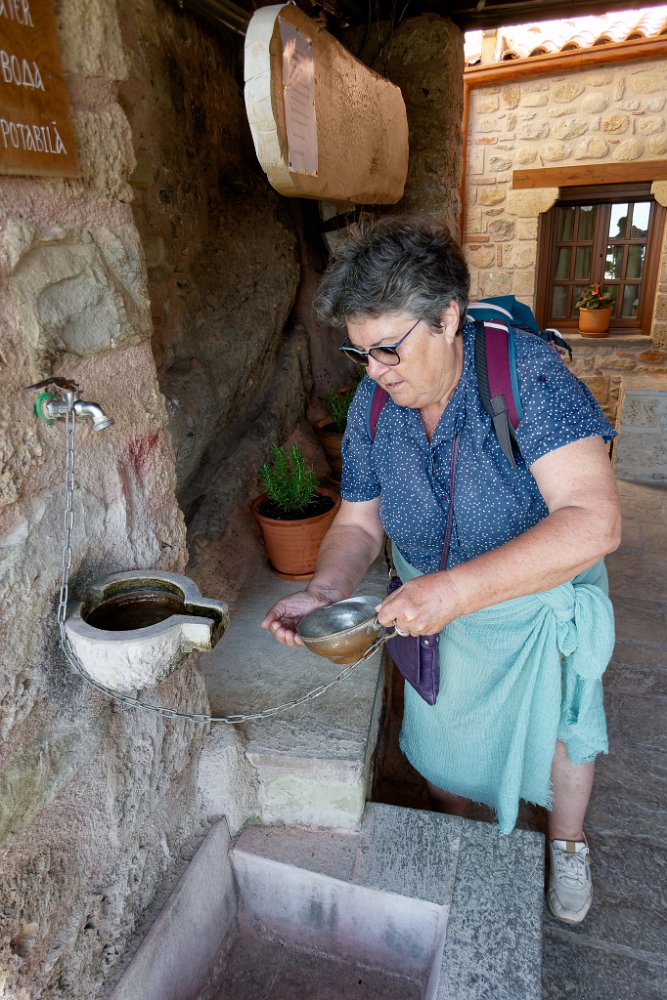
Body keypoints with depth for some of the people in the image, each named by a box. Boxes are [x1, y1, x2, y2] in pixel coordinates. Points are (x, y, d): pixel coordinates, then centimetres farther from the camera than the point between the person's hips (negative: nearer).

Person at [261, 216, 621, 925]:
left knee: (558, 727, 18)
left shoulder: (526, 372, -31)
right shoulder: (371, 406, -15)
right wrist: (325, 591, -27)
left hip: (539, 600, -3)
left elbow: (593, 522, -38)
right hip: (431, 604, 4)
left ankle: (567, 846, 51)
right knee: (441, 738, 20)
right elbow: (357, 524, -7)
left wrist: (456, 588, -45)